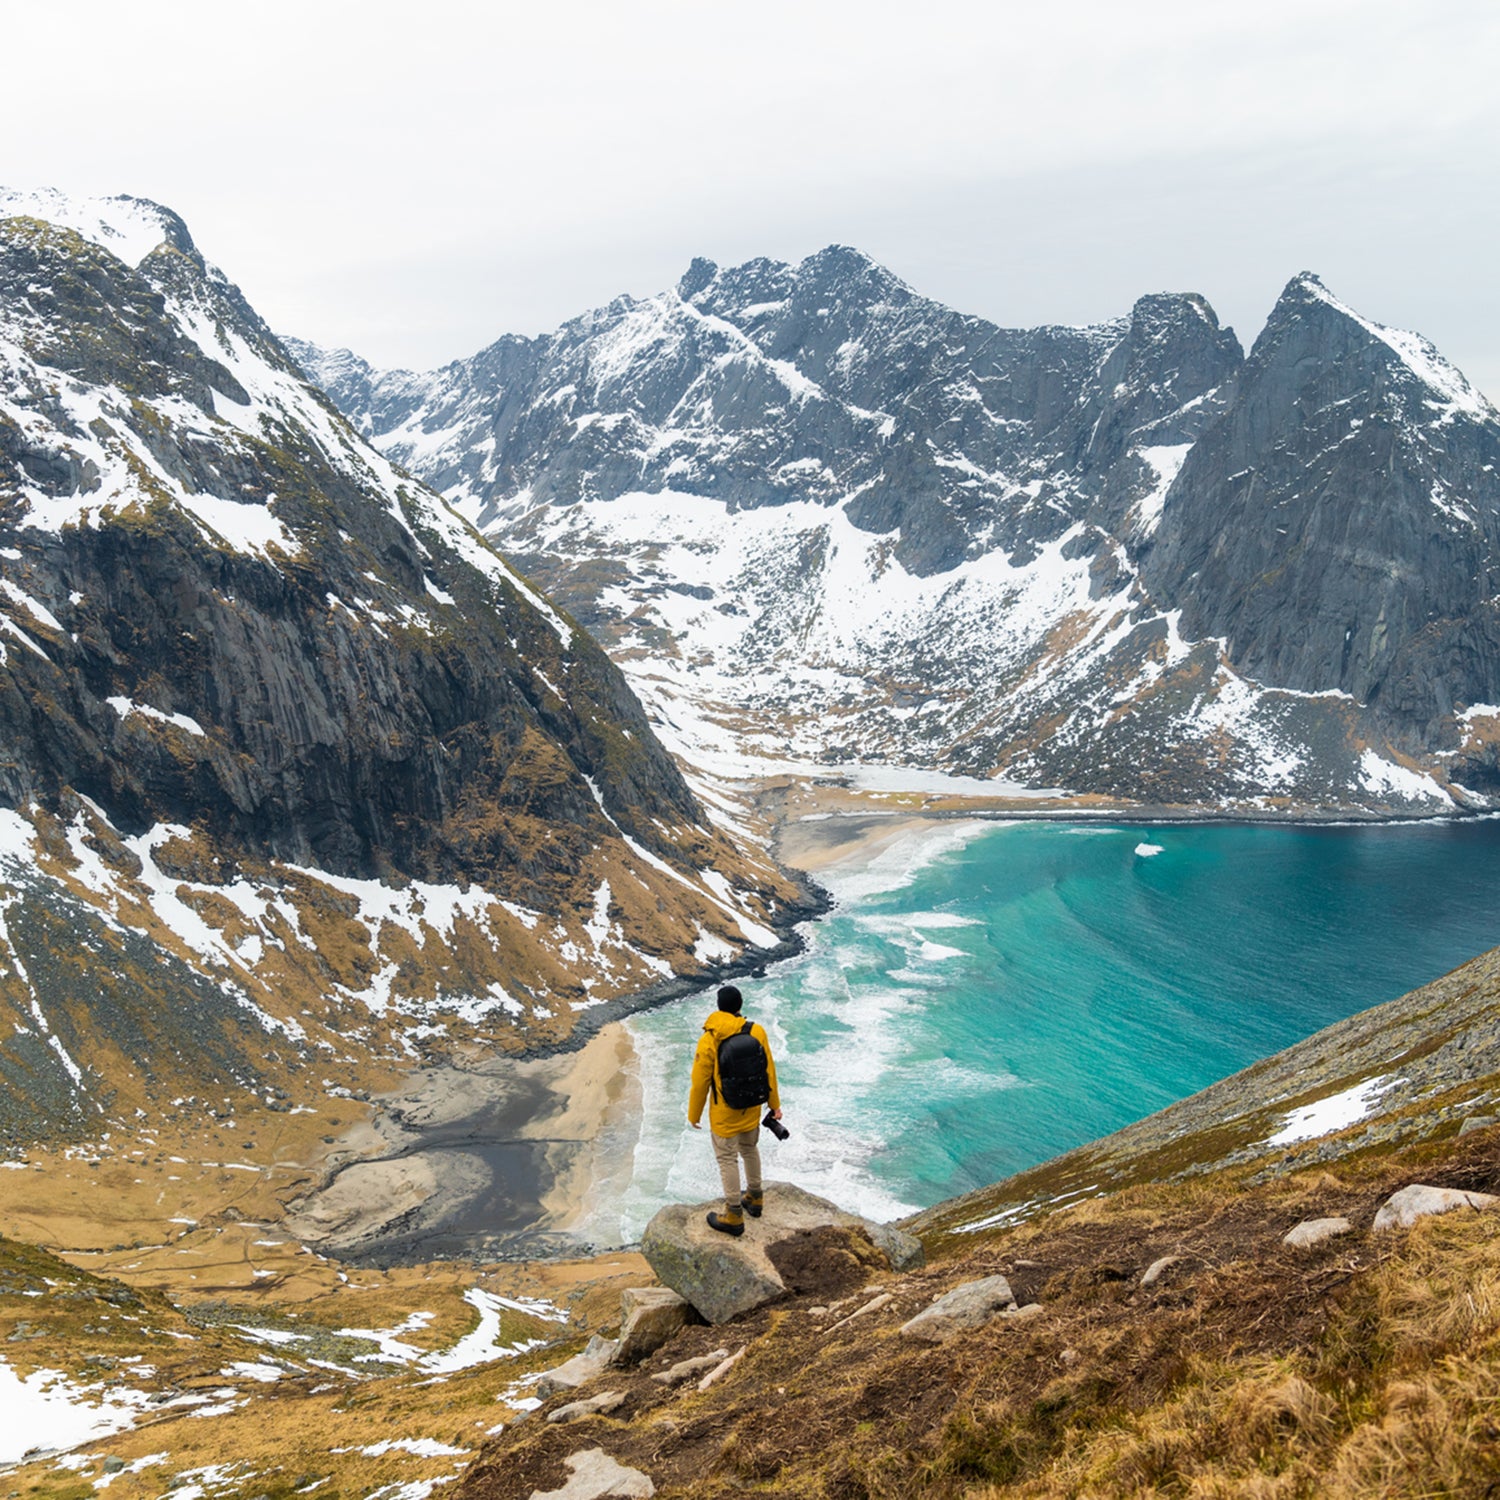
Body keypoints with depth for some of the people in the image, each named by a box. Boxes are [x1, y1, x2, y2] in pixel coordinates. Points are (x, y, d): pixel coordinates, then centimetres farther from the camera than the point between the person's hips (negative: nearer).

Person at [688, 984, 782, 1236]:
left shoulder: (708, 1041, -23)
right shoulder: (757, 1031, -13)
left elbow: (700, 1082, -15)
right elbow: (768, 1070, -4)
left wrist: (694, 1114, 0)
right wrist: (774, 1103, 9)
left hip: (724, 1114, -4)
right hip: (751, 1108, 4)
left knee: (727, 1160, 10)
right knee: (750, 1149, 26)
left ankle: (734, 1217, 20)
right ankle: (755, 1198, 43)